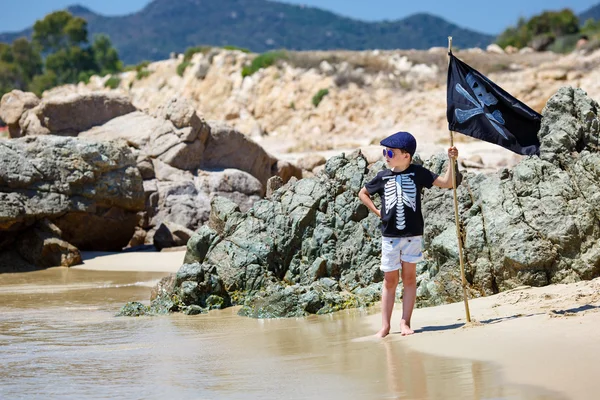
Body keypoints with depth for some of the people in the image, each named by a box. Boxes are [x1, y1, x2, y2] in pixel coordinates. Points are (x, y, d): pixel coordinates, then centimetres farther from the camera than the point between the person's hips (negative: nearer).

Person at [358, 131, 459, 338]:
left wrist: (451, 161, -12)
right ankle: (385, 326, 7)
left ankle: (405, 322, 6)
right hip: (389, 235, 2)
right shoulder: (383, 177, 4)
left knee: (409, 278, 3)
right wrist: (377, 212, 8)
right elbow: (363, 193, 19)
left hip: (412, 234, -1)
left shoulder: (417, 173, -2)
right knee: (390, 280, 4)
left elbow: (446, 183, -2)